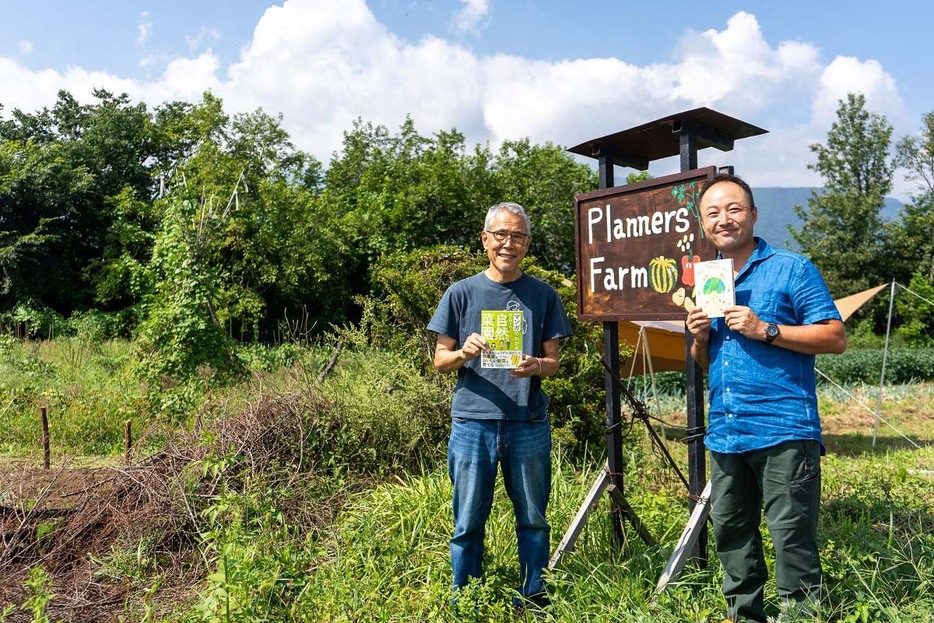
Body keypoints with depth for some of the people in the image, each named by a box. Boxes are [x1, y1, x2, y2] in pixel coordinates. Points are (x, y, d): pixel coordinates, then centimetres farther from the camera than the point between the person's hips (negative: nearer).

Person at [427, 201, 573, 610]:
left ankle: (532, 602, 28)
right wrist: (465, 352, -17)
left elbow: (553, 361, 8)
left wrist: (536, 366, -15)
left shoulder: (543, 295, 7)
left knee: (533, 522, 12)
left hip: (529, 424, 1)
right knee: (468, 525, 7)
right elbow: (440, 360, 5)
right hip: (473, 423, -1)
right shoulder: (462, 292, 4)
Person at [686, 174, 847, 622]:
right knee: (731, 533, 15)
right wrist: (700, 337, -1)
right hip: (724, 433, 6)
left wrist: (765, 330, -17)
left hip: (783, 431, -6)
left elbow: (836, 338, -8)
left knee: (792, 536, -3)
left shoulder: (792, 269, -2)